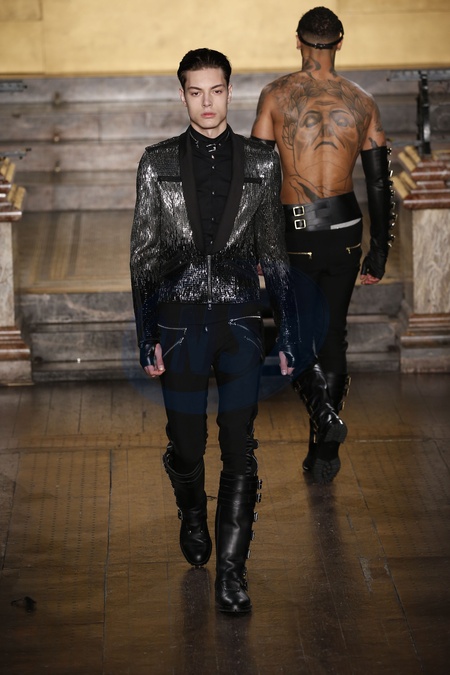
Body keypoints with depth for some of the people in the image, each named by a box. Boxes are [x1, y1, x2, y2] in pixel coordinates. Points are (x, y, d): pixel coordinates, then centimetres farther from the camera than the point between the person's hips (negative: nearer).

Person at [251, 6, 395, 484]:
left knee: (302, 337, 11)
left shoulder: (276, 95, -3)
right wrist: (379, 252, 13)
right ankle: (324, 452, 18)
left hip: (296, 234, -3)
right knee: (333, 334, 14)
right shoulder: (362, 103, 3)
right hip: (345, 229, 3)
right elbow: (380, 184, 5)